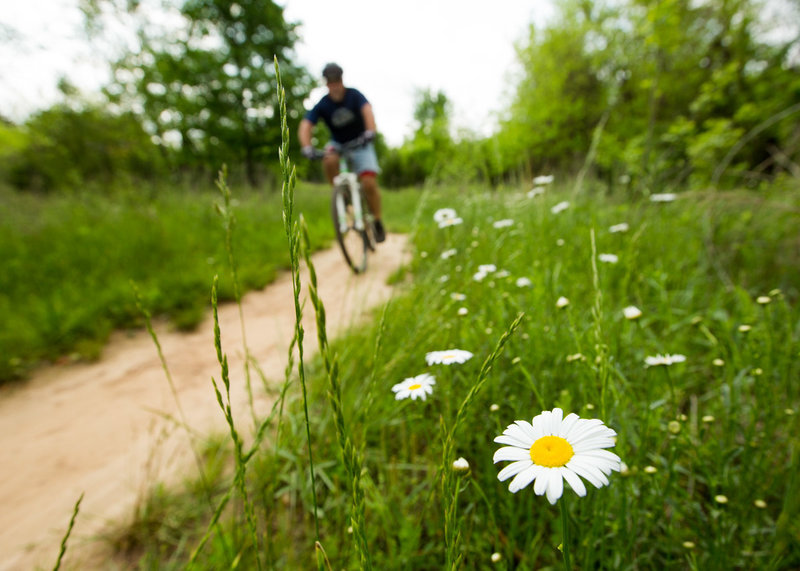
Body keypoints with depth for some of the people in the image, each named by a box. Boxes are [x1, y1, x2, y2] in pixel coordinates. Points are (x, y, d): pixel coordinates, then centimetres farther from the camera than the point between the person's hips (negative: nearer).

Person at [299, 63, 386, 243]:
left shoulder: (354, 95, -14)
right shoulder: (322, 105, -12)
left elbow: (367, 111, -33)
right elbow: (305, 126, -23)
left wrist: (370, 131, -54)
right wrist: (307, 147, -43)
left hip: (360, 144, -1)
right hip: (338, 144, 2)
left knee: (369, 183, -19)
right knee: (329, 161, -34)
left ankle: (378, 222, 0)